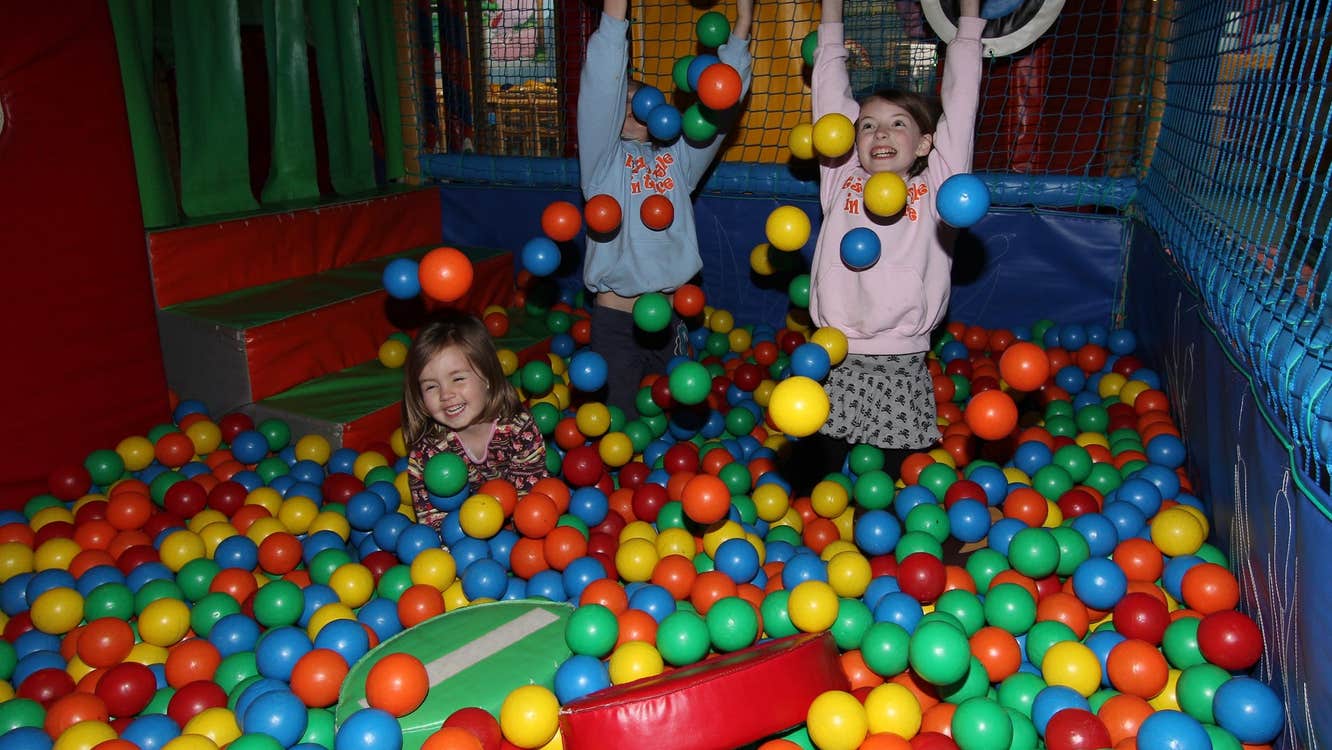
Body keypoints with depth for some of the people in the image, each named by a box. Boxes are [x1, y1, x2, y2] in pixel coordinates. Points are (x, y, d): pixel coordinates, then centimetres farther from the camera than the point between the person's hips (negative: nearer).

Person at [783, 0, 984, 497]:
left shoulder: (936, 186, 7)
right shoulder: (842, 180, 10)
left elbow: (959, 98, 11)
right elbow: (829, 93, 15)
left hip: (902, 368, -1)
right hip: (832, 363, 1)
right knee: (810, 491, 8)